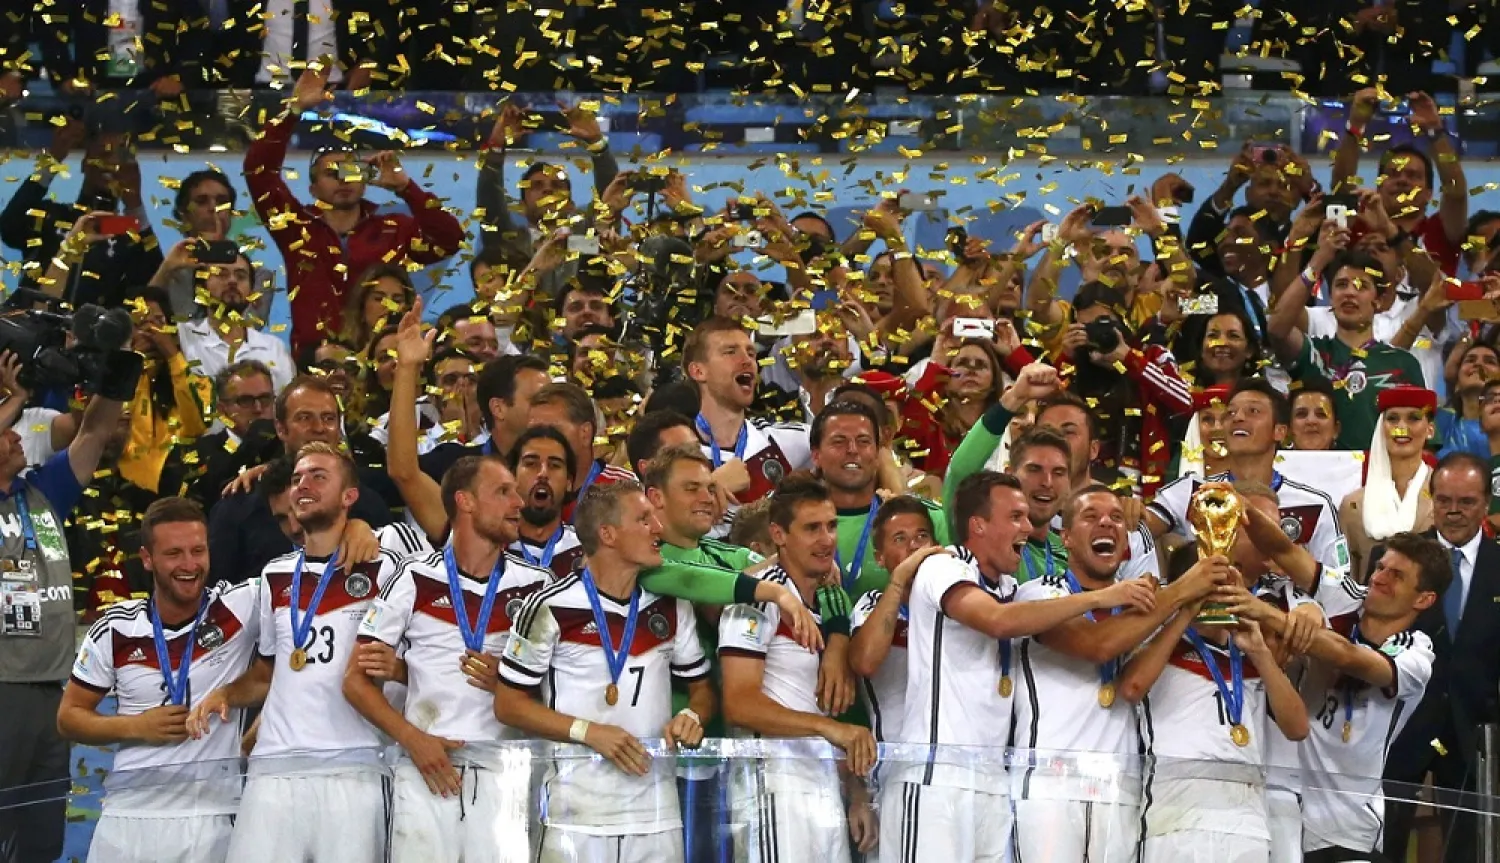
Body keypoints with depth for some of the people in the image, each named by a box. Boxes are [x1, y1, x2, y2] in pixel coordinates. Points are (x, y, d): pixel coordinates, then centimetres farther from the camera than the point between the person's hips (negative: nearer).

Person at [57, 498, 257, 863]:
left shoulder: (239, 608, -4)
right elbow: (69, 716, 9)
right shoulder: (115, 629, 1)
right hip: (128, 818, 1)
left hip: (212, 820, -1)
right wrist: (136, 727, -8)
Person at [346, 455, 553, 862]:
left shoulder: (538, 586, 8)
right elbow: (357, 680, 4)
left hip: (502, 774, 1)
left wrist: (507, 682, -6)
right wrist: (413, 738, -9)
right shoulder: (415, 580, 3)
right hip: (425, 772, -1)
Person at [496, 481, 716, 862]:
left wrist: (691, 716, -4)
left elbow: (701, 688, 20)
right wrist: (588, 731, -14)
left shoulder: (672, 606, 9)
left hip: (658, 816, 4)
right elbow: (508, 704, -2)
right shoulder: (551, 608, -5)